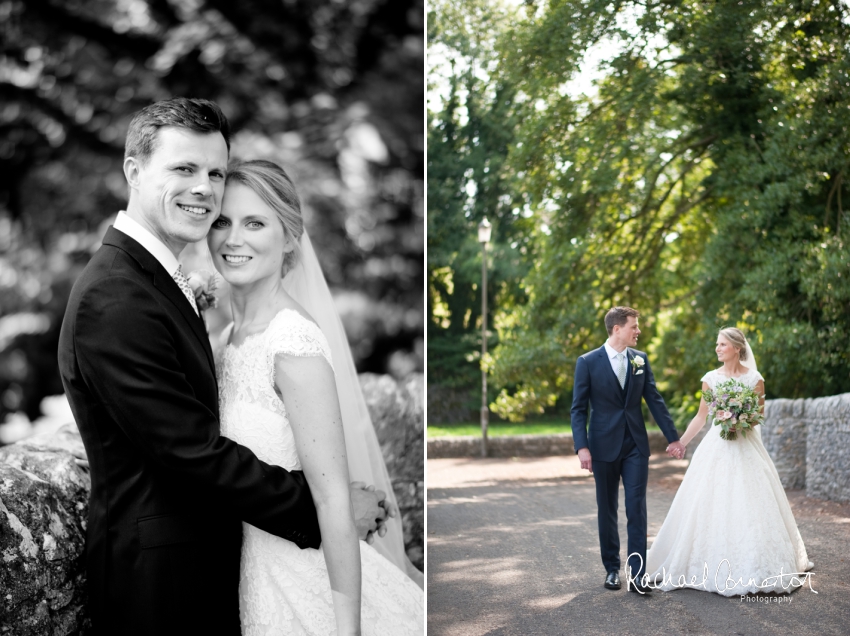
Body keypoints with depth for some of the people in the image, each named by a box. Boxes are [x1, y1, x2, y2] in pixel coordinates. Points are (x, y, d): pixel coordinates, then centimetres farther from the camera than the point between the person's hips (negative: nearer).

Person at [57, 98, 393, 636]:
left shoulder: (159, 281, 10)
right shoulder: (114, 299, -22)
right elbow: (193, 450, -24)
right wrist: (328, 508, -18)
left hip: (205, 560, 9)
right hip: (158, 577, -9)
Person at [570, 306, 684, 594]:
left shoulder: (640, 359, 5)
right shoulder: (588, 362, -6)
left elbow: (655, 400, 8)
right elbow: (578, 409, -6)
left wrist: (673, 437, 6)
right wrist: (582, 447, -15)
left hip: (636, 445, 2)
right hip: (604, 446, -2)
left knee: (637, 508, -4)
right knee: (607, 510, 8)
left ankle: (636, 574, -4)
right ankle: (612, 568, 22)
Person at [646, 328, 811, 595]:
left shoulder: (754, 379, -1)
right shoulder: (711, 378, 4)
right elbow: (701, 417, 9)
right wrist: (680, 443, 5)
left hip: (746, 449, -2)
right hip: (716, 448, 2)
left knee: (748, 508, -3)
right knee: (709, 507, -2)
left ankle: (753, 570, 11)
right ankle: (712, 569, 9)